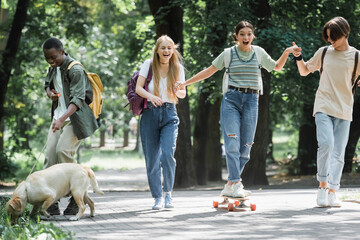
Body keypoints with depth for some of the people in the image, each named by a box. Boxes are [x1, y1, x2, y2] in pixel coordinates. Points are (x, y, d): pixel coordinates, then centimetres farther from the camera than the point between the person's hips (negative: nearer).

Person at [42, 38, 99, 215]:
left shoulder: (75, 70, -17)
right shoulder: (53, 68, 8)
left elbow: (77, 99, -26)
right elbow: (47, 84, 28)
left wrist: (63, 118, -39)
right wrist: (50, 93, 2)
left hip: (75, 117, -8)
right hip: (59, 116, 8)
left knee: (64, 150, -23)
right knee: (50, 154, -4)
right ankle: (50, 204, -5)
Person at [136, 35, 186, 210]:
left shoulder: (177, 68, 4)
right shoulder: (148, 64, 0)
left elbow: (183, 94, 7)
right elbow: (138, 88, -3)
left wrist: (179, 92, -17)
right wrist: (151, 96, -23)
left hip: (169, 114, 0)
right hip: (150, 113, 0)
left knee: (167, 154, -17)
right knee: (152, 158, 0)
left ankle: (168, 193, 1)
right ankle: (157, 197, 12)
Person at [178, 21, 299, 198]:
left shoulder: (259, 53, 11)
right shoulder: (228, 53, 6)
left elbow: (277, 67, 26)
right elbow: (209, 71, 13)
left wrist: (286, 53, 8)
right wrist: (186, 83, 11)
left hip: (251, 100, 2)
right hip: (231, 98, -2)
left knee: (246, 146, -3)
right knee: (232, 142, -16)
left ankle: (229, 186, 3)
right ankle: (236, 184, -21)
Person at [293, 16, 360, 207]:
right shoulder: (323, 53, 9)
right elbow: (304, 71, 21)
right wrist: (298, 58, 3)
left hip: (344, 111, 1)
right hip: (323, 107, -1)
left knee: (338, 154, 0)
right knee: (326, 144, -20)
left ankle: (332, 193, 5)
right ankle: (322, 186, -7)